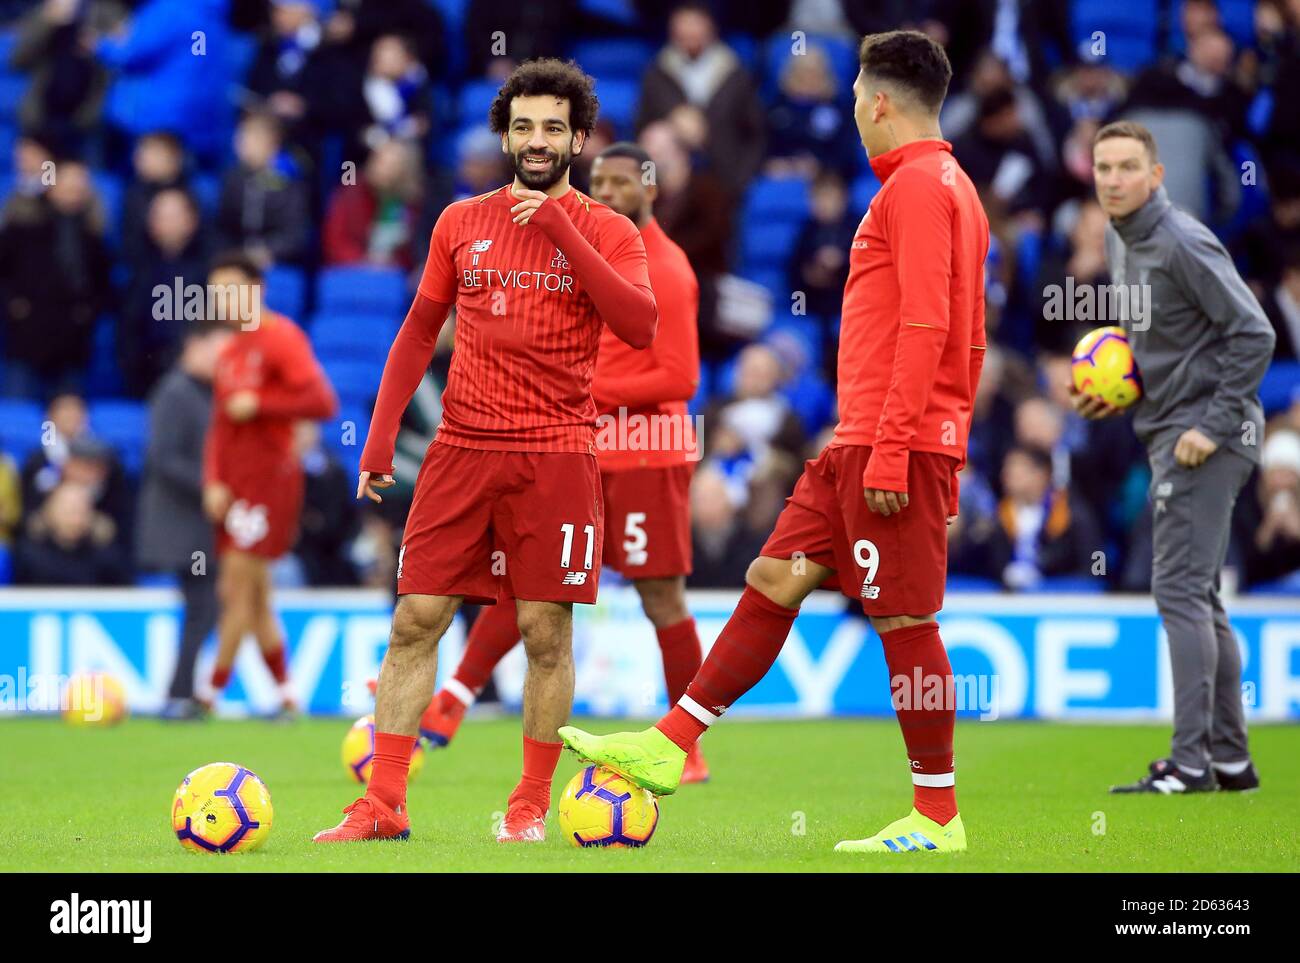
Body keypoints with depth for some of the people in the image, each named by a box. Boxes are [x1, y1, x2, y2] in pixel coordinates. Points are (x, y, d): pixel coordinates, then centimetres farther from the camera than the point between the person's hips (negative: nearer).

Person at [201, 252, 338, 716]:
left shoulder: (281, 338, -8)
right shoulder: (229, 353, 17)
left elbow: (322, 402, -18)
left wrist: (258, 404, -16)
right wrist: (213, 481, 5)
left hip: (271, 479, -8)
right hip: (233, 487, 9)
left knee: (239, 587, -9)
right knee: (254, 596, 8)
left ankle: (210, 694, -7)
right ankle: (285, 694, 15)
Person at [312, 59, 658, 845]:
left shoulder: (606, 232, 1)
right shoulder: (462, 222, 10)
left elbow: (641, 326, -14)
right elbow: (421, 328, 17)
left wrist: (562, 230, -18)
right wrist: (381, 433, 11)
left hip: (556, 455, -3)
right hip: (461, 449, 3)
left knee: (546, 631, -2)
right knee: (415, 619, -2)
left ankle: (531, 806, 11)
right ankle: (385, 804, 1)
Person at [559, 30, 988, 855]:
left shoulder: (916, 185, -11)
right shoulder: (951, 189, 20)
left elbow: (925, 325, -20)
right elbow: (970, 341, 22)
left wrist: (893, 448, -22)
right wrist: (948, 460, 24)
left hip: (892, 445, -10)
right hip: (858, 446, 10)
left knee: (904, 619, -6)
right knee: (775, 580, 10)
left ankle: (937, 819, -1)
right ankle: (668, 747, 13)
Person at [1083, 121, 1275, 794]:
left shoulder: (1182, 244, -17)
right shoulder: (1118, 241, 12)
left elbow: (1254, 333, -19)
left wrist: (1214, 425, -20)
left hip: (1205, 438, -10)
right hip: (1167, 430, 10)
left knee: (1180, 590, -12)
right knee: (1197, 597, 13)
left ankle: (1190, 764, -12)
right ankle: (1230, 758, 19)